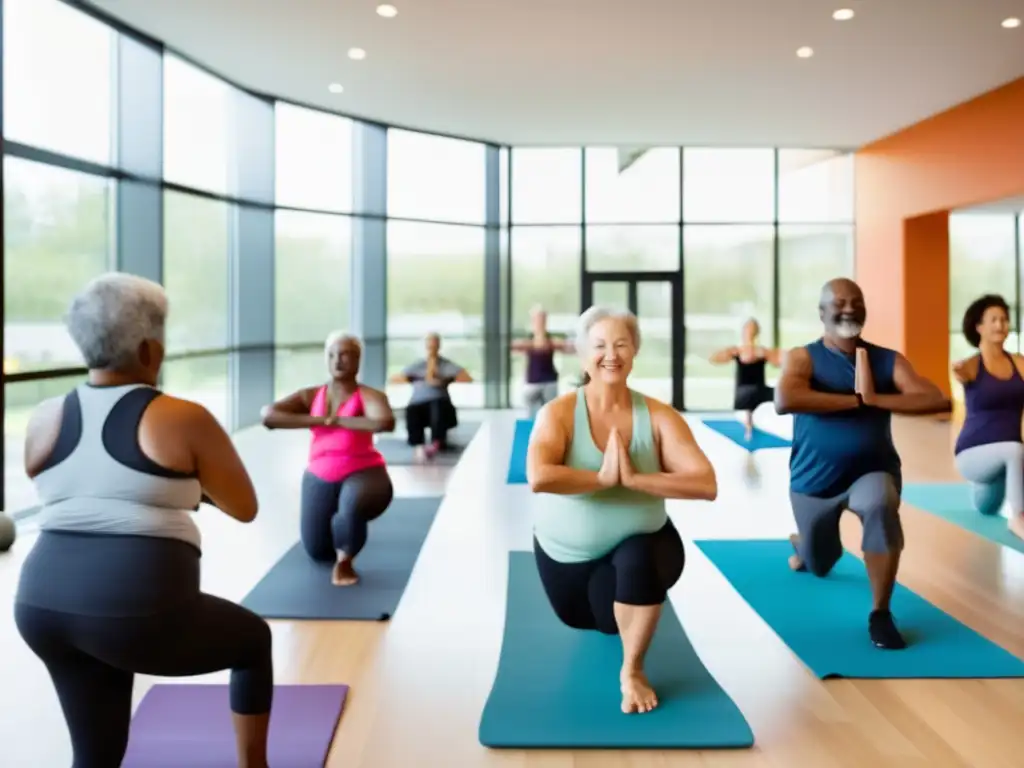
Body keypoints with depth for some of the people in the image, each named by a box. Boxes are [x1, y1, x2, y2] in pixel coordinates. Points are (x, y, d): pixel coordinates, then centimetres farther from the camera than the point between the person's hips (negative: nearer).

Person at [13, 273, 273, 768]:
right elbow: (244, 508, 4)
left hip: (42, 606, 6)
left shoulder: (44, 420, 11)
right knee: (254, 639, 23)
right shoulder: (185, 419, -5)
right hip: (139, 611, -5)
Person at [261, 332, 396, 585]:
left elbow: (385, 422, -33)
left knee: (352, 508, -39)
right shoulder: (310, 396, 0)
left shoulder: (368, 396, -10)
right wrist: (321, 420, -19)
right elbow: (268, 416, -12)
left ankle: (345, 561, -6)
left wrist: (338, 421, -21)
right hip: (320, 477, 4)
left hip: (363, 472, -4)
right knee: (318, 551, 8)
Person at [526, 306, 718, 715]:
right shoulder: (558, 413, -21)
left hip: (641, 545, -1)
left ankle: (633, 671, -11)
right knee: (581, 621, 23)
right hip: (566, 554, 2)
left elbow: (707, 485, -27)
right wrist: (602, 478, -35)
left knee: (636, 561, -36)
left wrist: (633, 478, -34)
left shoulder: (659, 417, -18)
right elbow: (538, 477, -38)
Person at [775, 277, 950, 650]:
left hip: (873, 471, 0)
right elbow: (784, 401, -31)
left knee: (881, 504, -36)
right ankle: (802, 544, 59)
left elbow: (937, 400, -14)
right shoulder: (802, 357, -9)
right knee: (819, 565, 17)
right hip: (814, 479, 0)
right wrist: (856, 399, -24)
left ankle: (880, 614, -18)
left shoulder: (888, 360, -2)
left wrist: (873, 398, -23)